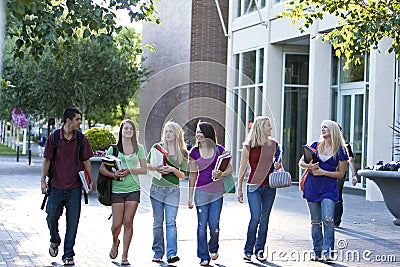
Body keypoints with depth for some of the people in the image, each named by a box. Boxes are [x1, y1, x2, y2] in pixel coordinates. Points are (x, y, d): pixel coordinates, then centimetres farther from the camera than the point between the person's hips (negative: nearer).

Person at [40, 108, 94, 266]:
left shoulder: (81, 139, 2)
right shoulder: (54, 138, -2)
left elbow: (86, 161, 8)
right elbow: (47, 160, 2)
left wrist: (91, 181, 3)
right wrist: (43, 181, -4)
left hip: (74, 188, 1)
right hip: (56, 186, -1)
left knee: (72, 222, 0)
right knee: (51, 217, 1)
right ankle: (55, 241, 32)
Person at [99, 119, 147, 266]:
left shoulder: (139, 148, 8)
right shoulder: (113, 148, 5)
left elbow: (144, 169, 5)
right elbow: (102, 168, 3)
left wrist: (129, 171, -11)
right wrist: (114, 175, -15)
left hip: (133, 189, 1)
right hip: (117, 189, -1)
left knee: (128, 222, -3)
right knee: (117, 223, -3)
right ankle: (115, 242, 31)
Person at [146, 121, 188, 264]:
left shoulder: (183, 153, 5)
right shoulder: (157, 147, 6)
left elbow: (183, 175, 4)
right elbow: (146, 165, 7)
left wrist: (172, 169, -15)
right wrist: (156, 168, -13)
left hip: (173, 190, -1)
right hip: (156, 188, 1)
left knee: (171, 222, -10)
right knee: (158, 222, 5)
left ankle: (172, 254, -15)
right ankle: (158, 253, 13)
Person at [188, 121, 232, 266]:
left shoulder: (219, 149, 2)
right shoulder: (194, 152, 4)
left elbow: (230, 168, 6)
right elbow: (192, 175, 8)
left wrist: (221, 174, -17)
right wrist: (190, 197, 8)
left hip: (217, 191, 0)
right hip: (201, 191, 1)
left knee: (214, 224, -1)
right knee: (202, 224, -2)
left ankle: (213, 248, 27)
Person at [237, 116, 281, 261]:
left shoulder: (273, 144, 8)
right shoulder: (249, 146, -3)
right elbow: (242, 168, 2)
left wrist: (278, 166, 0)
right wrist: (239, 189, 2)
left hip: (269, 186, 4)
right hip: (254, 185, -4)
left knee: (265, 219, 4)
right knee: (255, 217, -13)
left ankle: (259, 250, 14)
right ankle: (248, 250, 0)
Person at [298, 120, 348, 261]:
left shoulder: (340, 150, 0)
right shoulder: (316, 146, 8)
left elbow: (341, 173, 1)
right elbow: (301, 162, 11)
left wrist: (323, 172, -11)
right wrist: (309, 166, -12)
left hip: (329, 189, -3)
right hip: (312, 187, 3)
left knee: (328, 220, -16)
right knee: (315, 221, 7)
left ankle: (328, 252, -11)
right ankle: (317, 252, 14)